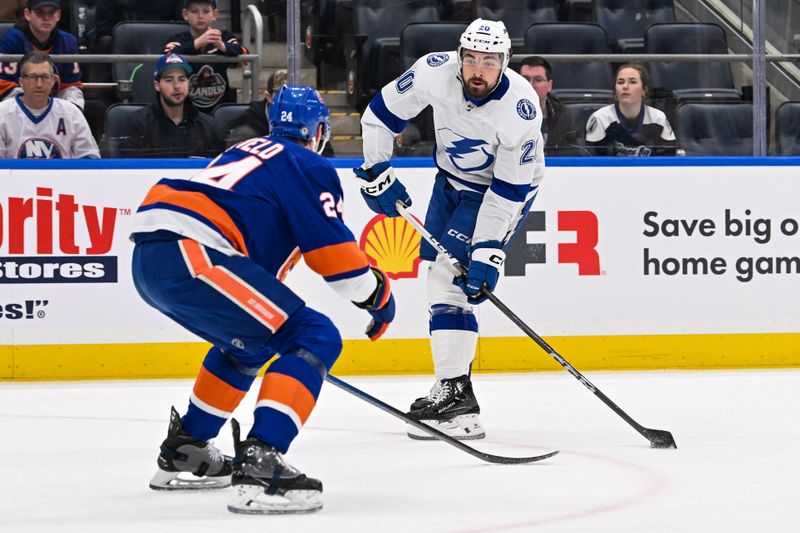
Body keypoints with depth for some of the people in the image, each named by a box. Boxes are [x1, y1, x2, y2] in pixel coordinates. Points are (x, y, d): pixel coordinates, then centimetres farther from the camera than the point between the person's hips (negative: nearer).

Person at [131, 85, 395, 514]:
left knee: (251, 340, 33)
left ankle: (183, 451, 40)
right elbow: (335, 252, 0)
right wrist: (378, 295, 15)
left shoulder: (248, 152, 32)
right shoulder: (309, 168, 7)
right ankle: (258, 463, -22)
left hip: (148, 256, 9)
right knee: (316, 339, -7)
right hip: (189, 254, -9)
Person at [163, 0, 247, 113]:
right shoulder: (178, 40, -1)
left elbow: (243, 53, -15)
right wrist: (197, 43, -37)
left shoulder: (224, 37, 3)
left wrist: (223, 46, -36)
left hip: (222, 107, 1)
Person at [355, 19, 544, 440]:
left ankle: (456, 397, -22)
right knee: (440, 278, 10)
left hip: (504, 187, -6)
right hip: (452, 177, 6)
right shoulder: (434, 72, -23)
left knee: (449, 276, -19)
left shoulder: (520, 108, -32)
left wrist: (488, 252, -29)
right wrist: (376, 173, -6)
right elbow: (380, 115, -6)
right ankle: (450, 389, 23)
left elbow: (508, 191, -28)